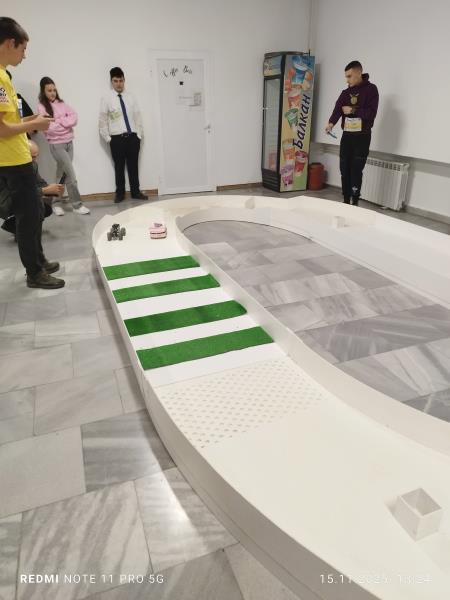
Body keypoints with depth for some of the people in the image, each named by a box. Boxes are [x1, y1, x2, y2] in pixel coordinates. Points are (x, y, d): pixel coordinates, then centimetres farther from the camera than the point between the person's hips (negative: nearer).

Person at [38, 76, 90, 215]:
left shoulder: (61, 103, 10)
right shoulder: (42, 107, -4)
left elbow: (74, 118, -1)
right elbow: (49, 128, -14)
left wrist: (58, 122, -12)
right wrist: (66, 123, -5)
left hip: (69, 142, 5)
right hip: (56, 144, -5)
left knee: (62, 174, 9)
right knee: (71, 175, -9)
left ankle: (56, 203, 18)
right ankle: (77, 205, 0)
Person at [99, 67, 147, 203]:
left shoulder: (130, 97, 7)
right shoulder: (107, 99, 0)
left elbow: (137, 117, 9)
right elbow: (102, 121, 0)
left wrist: (139, 135, 3)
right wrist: (108, 139, -3)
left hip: (133, 137, 2)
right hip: (117, 139, -2)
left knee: (133, 166, 8)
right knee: (119, 167, 6)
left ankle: (136, 192, 20)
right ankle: (120, 193, 18)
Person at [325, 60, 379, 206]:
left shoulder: (370, 89, -1)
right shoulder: (345, 92, 13)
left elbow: (371, 113, -10)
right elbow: (338, 109, -3)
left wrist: (353, 110, -12)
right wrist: (331, 123, -22)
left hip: (362, 136, -5)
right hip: (347, 135, 5)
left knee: (356, 170, -9)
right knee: (344, 170, 3)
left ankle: (355, 203, -5)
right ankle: (346, 202, 11)